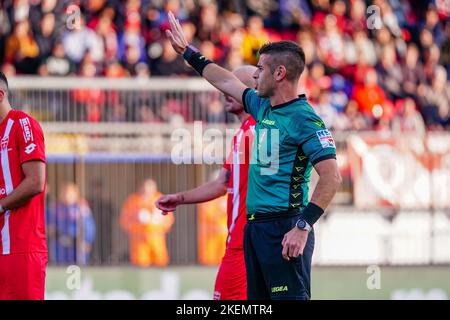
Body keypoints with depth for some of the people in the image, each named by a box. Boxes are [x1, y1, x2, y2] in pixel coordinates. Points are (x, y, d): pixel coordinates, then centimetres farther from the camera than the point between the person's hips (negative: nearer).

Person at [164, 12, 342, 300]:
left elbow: (331, 177, -20)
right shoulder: (262, 107, 14)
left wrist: (303, 226, -24)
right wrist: (187, 52, 40)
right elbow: (227, 82, 31)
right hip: (254, 227, 9)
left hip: (284, 229, -9)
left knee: (290, 297, -13)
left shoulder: (304, 119, -13)